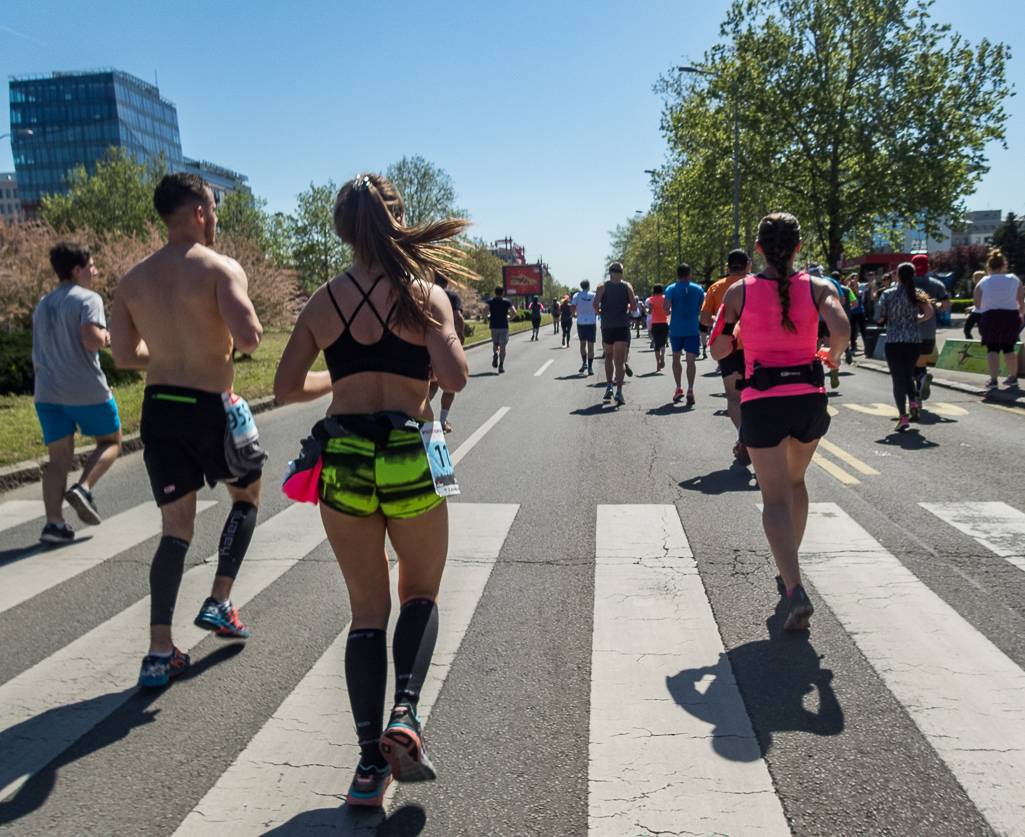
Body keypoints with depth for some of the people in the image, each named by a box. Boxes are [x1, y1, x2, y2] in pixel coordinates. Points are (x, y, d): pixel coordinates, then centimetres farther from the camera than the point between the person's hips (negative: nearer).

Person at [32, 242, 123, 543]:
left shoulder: (42, 305, 17)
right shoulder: (88, 298, -8)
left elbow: (37, 355, 23)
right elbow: (91, 340, -22)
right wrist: (106, 336, -3)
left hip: (47, 393, 6)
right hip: (88, 392, -6)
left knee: (59, 461, 6)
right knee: (111, 441, 16)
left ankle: (54, 523, -4)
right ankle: (83, 489, -5)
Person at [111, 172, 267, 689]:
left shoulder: (134, 279, 7)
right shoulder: (221, 269, -10)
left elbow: (124, 356, 8)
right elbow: (248, 337, -24)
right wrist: (240, 340, -1)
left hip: (158, 409, 5)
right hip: (211, 407, -5)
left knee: (175, 528, 11)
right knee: (247, 495, 22)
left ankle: (160, 651, 7)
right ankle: (219, 604, 20)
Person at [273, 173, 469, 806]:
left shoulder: (324, 300, 5)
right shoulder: (424, 293, -4)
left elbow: (286, 387, 6)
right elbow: (455, 378, -15)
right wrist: (442, 324, 4)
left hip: (344, 462, 3)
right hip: (411, 462, -2)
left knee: (367, 611, 14)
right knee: (420, 595, 20)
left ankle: (371, 763, 15)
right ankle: (405, 713, -2)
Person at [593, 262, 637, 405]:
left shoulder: (603, 286, 1)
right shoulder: (627, 286, 3)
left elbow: (595, 303, -11)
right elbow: (634, 307, 0)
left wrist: (599, 312, 9)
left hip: (607, 326, 1)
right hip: (623, 326, -1)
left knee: (609, 357, 19)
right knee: (620, 359, -4)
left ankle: (609, 386, 12)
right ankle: (619, 391, -16)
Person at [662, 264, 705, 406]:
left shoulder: (671, 288, -2)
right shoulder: (698, 289, 4)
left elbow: (665, 306, -17)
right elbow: (702, 310, 8)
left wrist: (668, 313, 4)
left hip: (676, 329, 0)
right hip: (693, 329, 0)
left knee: (676, 358, 17)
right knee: (691, 359, -5)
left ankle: (679, 388, 21)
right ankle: (690, 390, -19)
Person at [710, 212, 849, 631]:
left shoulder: (739, 291, -1)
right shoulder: (818, 287, 0)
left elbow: (718, 350, 1)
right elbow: (841, 328, -17)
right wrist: (833, 356, 4)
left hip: (762, 402, -2)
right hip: (809, 398, 2)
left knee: (775, 498, 2)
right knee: (795, 481, 26)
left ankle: (795, 590, -14)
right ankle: (789, 565, 37)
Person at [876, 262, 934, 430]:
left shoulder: (887, 294, -3)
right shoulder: (918, 294, 2)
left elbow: (880, 318, -3)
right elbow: (929, 312, -12)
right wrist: (917, 320, 7)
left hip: (893, 341, -2)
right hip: (914, 341, 2)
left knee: (898, 379, 1)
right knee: (909, 375, 21)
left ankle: (903, 416, -6)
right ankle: (913, 403, -2)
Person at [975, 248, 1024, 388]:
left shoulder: (982, 283, -1)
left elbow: (977, 305, 2)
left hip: (990, 317, -2)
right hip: (1011, 316, 2)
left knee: (992, 349, 1)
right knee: (1008, 348, 17)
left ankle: (993, 379, -13)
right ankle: (1013, 377, 26)